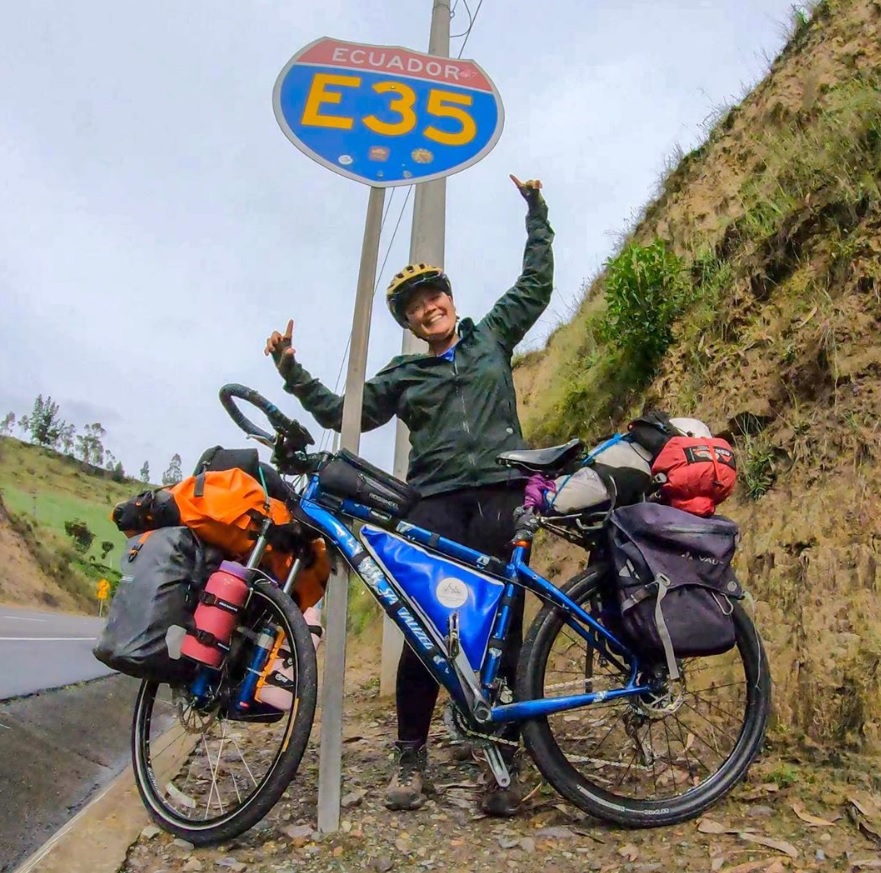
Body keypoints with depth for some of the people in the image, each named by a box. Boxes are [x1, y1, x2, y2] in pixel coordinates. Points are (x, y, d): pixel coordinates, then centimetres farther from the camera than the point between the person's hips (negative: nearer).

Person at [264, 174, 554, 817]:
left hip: (502, 495, 0)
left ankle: (503, 761, 9)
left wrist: (536, 211, 27)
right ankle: (412, 758, 9)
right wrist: (292, 372, 11)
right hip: (437, 502, 1)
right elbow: (344, 413, 17)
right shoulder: (402, 376, 18)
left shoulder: (491, 336, 19)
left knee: (502, 625, -2)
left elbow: (537, 283, 25)